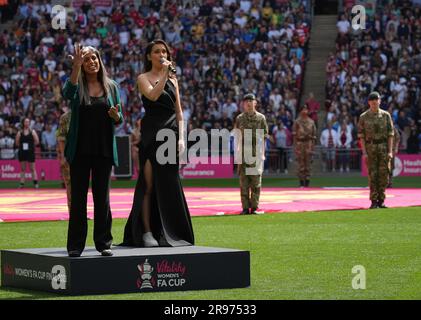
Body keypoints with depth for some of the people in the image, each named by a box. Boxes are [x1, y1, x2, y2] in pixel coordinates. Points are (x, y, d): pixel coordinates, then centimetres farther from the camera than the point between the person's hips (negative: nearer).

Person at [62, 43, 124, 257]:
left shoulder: (111, 86, 8)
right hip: (80, 149, -2)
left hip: (103, 149, 2)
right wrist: (76, 66, -36)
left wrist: (116, 115, -13)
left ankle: (104, 243, 12)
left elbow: (118, 120, 12)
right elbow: (67, 93, -25)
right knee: (78, 197, 1)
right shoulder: (77, 84, 1)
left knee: (102, 197, 5)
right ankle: (75, 245, 6)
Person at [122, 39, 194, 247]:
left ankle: (169, 234, 9)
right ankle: (146, 232, -2)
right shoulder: (143, 78, 3)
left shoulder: (173, 79, 16)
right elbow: (153, 95, -18)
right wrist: (164, 73, -13)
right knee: (149, 184, -5)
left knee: (170, 185, 4)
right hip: (151, 134, -4)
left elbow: (179, 112, 13)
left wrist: (181, 137, 3)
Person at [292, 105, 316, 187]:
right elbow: (294, 134, 0)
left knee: (308, 162, 2)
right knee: (301, 163, -2)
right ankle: (301, 182, 2)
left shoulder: (311, 122, 9)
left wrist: (313, 145, 5)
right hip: (300, 143, -2)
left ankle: (307, 181, 6)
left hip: (309, 143, 2)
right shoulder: (297, 122, 3)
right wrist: (295, 146, -7)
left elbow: (314, 134, 11)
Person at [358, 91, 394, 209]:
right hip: (370, 148, -1)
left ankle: (381, 201, 7)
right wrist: (364, 153, -9)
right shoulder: (363, 117, 1)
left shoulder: (386, 115, 3)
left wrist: (390, 151, -7)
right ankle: (374, 202, 0)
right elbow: (361, 136, 0)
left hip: (384, 148, 1)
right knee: (372, 175, -4)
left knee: (383, 175, -1)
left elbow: (390, 134, 2)